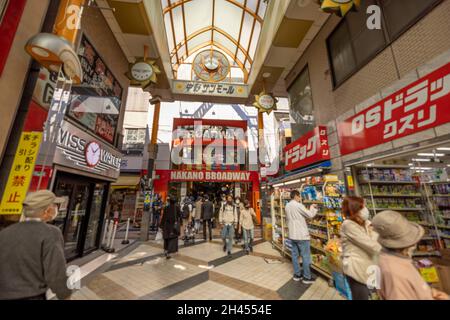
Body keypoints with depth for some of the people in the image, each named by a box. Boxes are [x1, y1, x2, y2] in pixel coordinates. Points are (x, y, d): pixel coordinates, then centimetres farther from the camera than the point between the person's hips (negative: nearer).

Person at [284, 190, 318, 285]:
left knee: (295, 255, 14)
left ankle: (297, 274, 24)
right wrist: (313, 208, 5)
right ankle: (307, 277, 17)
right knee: (306, 256, 6)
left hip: (292, 234, 7)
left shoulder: (287, 206, 7)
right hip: (301, 235, -7)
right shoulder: (298, 205, -18)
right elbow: (310, 215, -12)